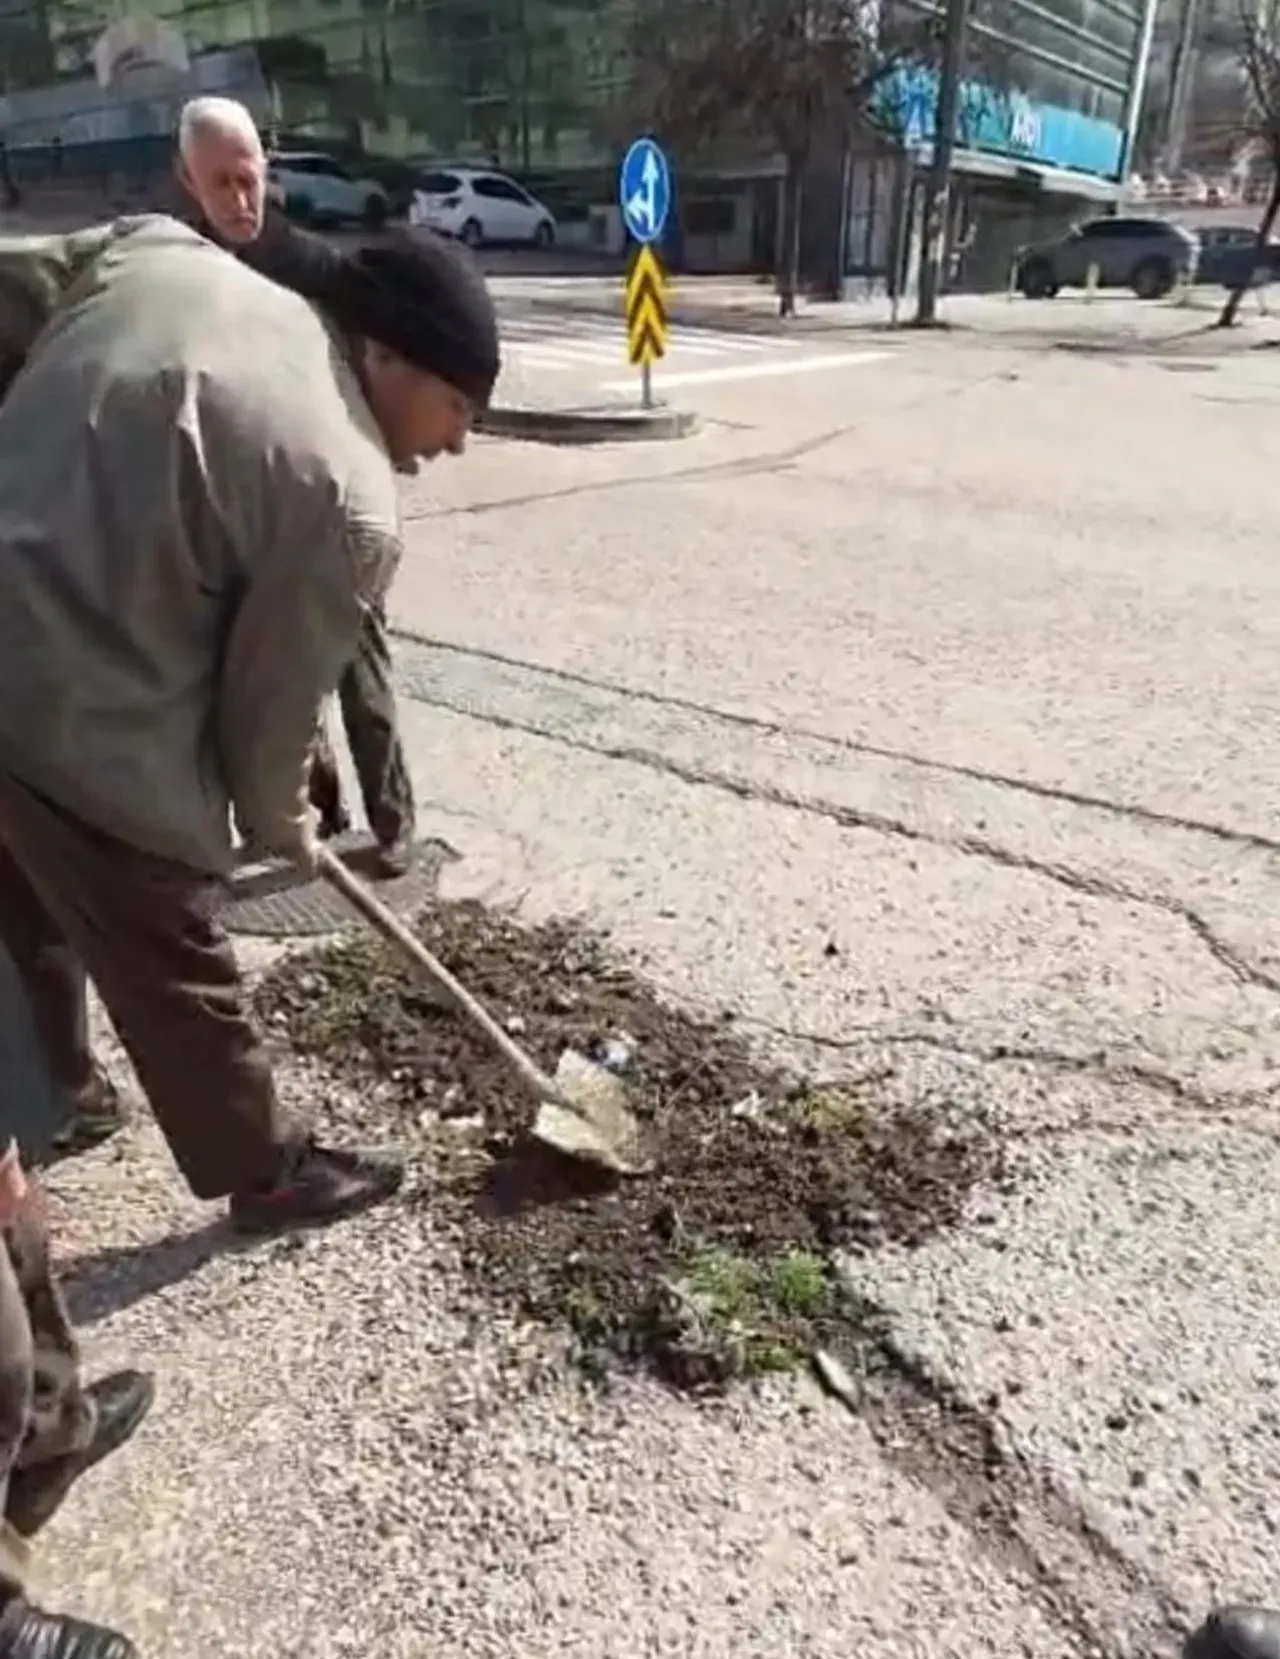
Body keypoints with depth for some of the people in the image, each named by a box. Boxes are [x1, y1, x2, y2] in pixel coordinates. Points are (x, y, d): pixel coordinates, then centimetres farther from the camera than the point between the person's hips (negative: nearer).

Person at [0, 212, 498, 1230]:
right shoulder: (349, 504, -17)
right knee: (176, 969, 10)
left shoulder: (162, 255, 5)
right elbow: (272, 701, -9)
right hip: (84, 722, -8)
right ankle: (266, 1174, 33)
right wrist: (280, 824, 10)